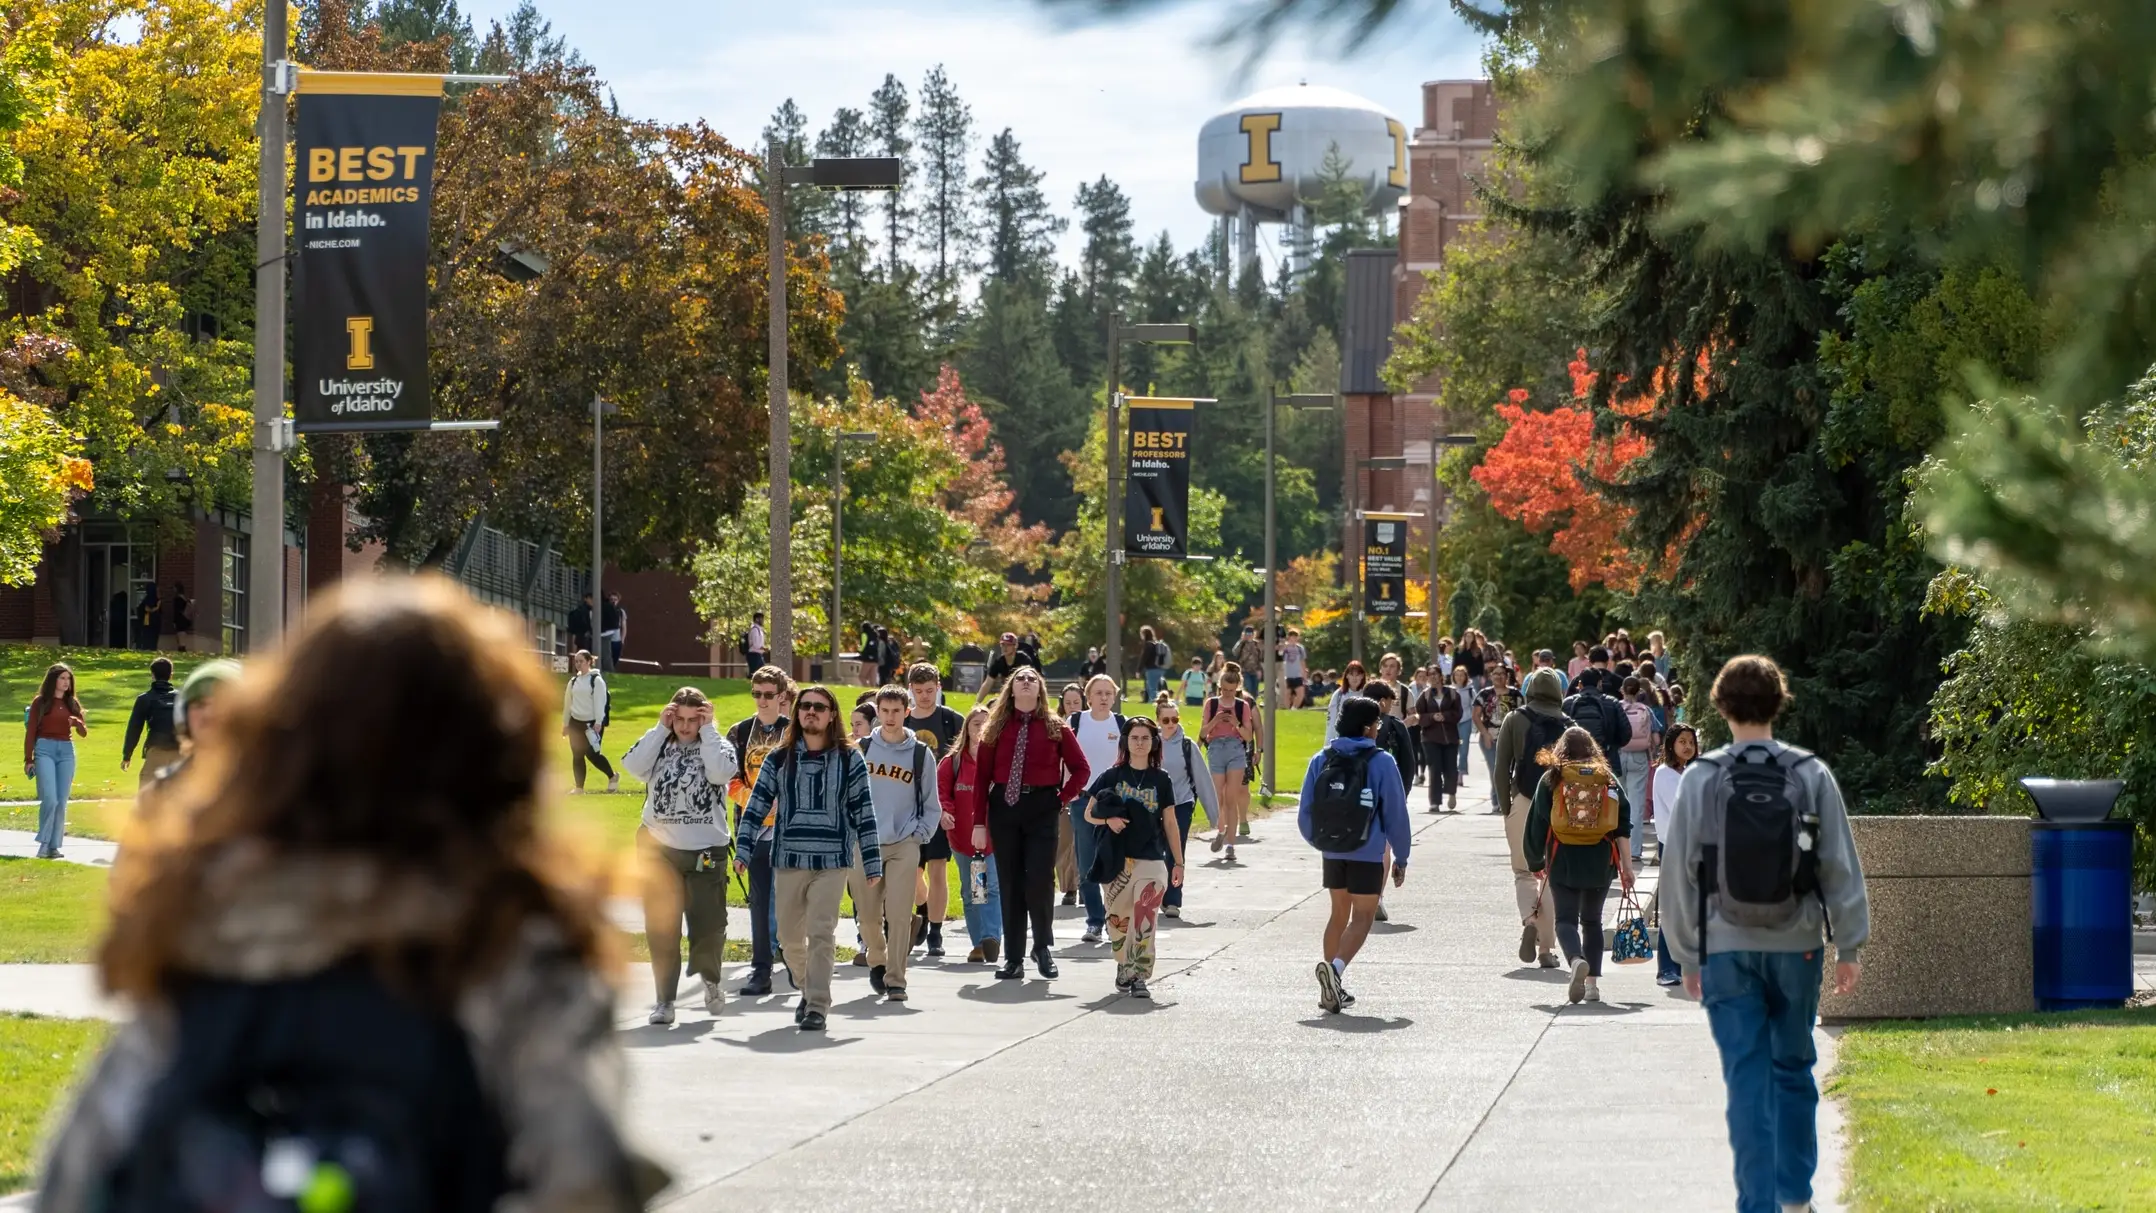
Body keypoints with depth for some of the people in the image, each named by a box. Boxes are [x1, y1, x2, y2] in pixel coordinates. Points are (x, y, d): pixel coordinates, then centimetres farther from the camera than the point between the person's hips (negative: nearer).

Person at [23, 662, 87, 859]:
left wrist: (77, 723, -13)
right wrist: (28, 760, -2)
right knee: (50, 799, -15)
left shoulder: (72, 703, 11)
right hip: (45, 749, -4)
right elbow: (30, 732, 1)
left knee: (62, 802, 1)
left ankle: (54, 845, 6)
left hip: (67, 751, 4)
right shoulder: (40, 702, 1)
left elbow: (84, 732, 10)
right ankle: (44, 843, -6)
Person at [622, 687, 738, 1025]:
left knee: (709, 925, 5)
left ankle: (710, 978, 34)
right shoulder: (660, 746, 6)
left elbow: (721, 772, -19)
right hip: (659, 849, 1)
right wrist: (660, 728, -8)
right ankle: (664, 1000, 5)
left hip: (706, 852, -1)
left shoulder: (716, 746, 2)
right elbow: (634, 765, -12)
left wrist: (707, 730, -11)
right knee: (661, 927, 0)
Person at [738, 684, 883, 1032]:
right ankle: (807, 991, 33)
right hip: (788, 860, 3)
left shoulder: (849, 759, 2)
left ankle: (818, 1006, -7)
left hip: (832, 860, -3)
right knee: (789, 937, 10)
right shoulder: (779, 759, 7)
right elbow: (757, 806, 6)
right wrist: (742, 850, -4)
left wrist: (873, 863, 0)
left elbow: (864, 813, 3)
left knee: (821, 934, -11)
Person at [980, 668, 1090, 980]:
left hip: (1042, 807, -2)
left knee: (1040, 880, -10)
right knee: (1010, 882, 5)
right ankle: (1013, 958, 11)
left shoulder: (1055, 728, 4)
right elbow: (982, 774, 4)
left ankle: (1043, 946, 13)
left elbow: (1081, 769, 6)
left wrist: (1062, 800, -3)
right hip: (1003, 805, 2)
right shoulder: (996, 728, 6)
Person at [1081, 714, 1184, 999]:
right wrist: (1108, 820, -16)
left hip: (1151, 860, -1)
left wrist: (1177, 862, 8)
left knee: (1145, 917, -14)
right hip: (1117, 859, 1)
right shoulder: (1112, 776, 4)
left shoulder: (1161, 780, 6)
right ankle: (1124, 966, 28)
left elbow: (1169, 823, 10)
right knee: (1118, 918, 8)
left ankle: (1139, 976, -16)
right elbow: (1089, 814, 6)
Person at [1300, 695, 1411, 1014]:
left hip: (1332, 853, 5)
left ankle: (1333, 987, 15)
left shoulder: (1321, 760, 4)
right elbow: (1396, 814, -6)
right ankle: (1335, 966, -26)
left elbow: (1305, 814, 4)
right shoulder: (1381, 762, -8)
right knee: (1362, 917, -1)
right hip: (1368, 853, -4)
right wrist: (1401, 858, 4)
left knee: (1339, 914, 17)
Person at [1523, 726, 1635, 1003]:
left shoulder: (1552, 778, 2)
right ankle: (1593, 982, 11)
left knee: (1566, 918, 0)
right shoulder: (1608, 779, 7)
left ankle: (1577, 960, -30)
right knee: (1592, 920, 15)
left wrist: (1535, 863, 14)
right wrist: (1627, 866, 3)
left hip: (1564, 860, -2)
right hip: (1600, 861, 2)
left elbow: (1537, 824, 3)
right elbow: (1623, 827, 2)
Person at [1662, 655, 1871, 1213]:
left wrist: (1687, 954, 8)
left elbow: (1679, 873, -1)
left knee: (1746, 1079, 0)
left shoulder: (1700, 778, -4)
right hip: (1796, 946, 1)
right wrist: (1850, 946, 6)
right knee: (1793, 1068, 16)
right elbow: (1842, 868, -1)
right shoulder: (1812, 776, -3)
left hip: (1726, 948, -1)